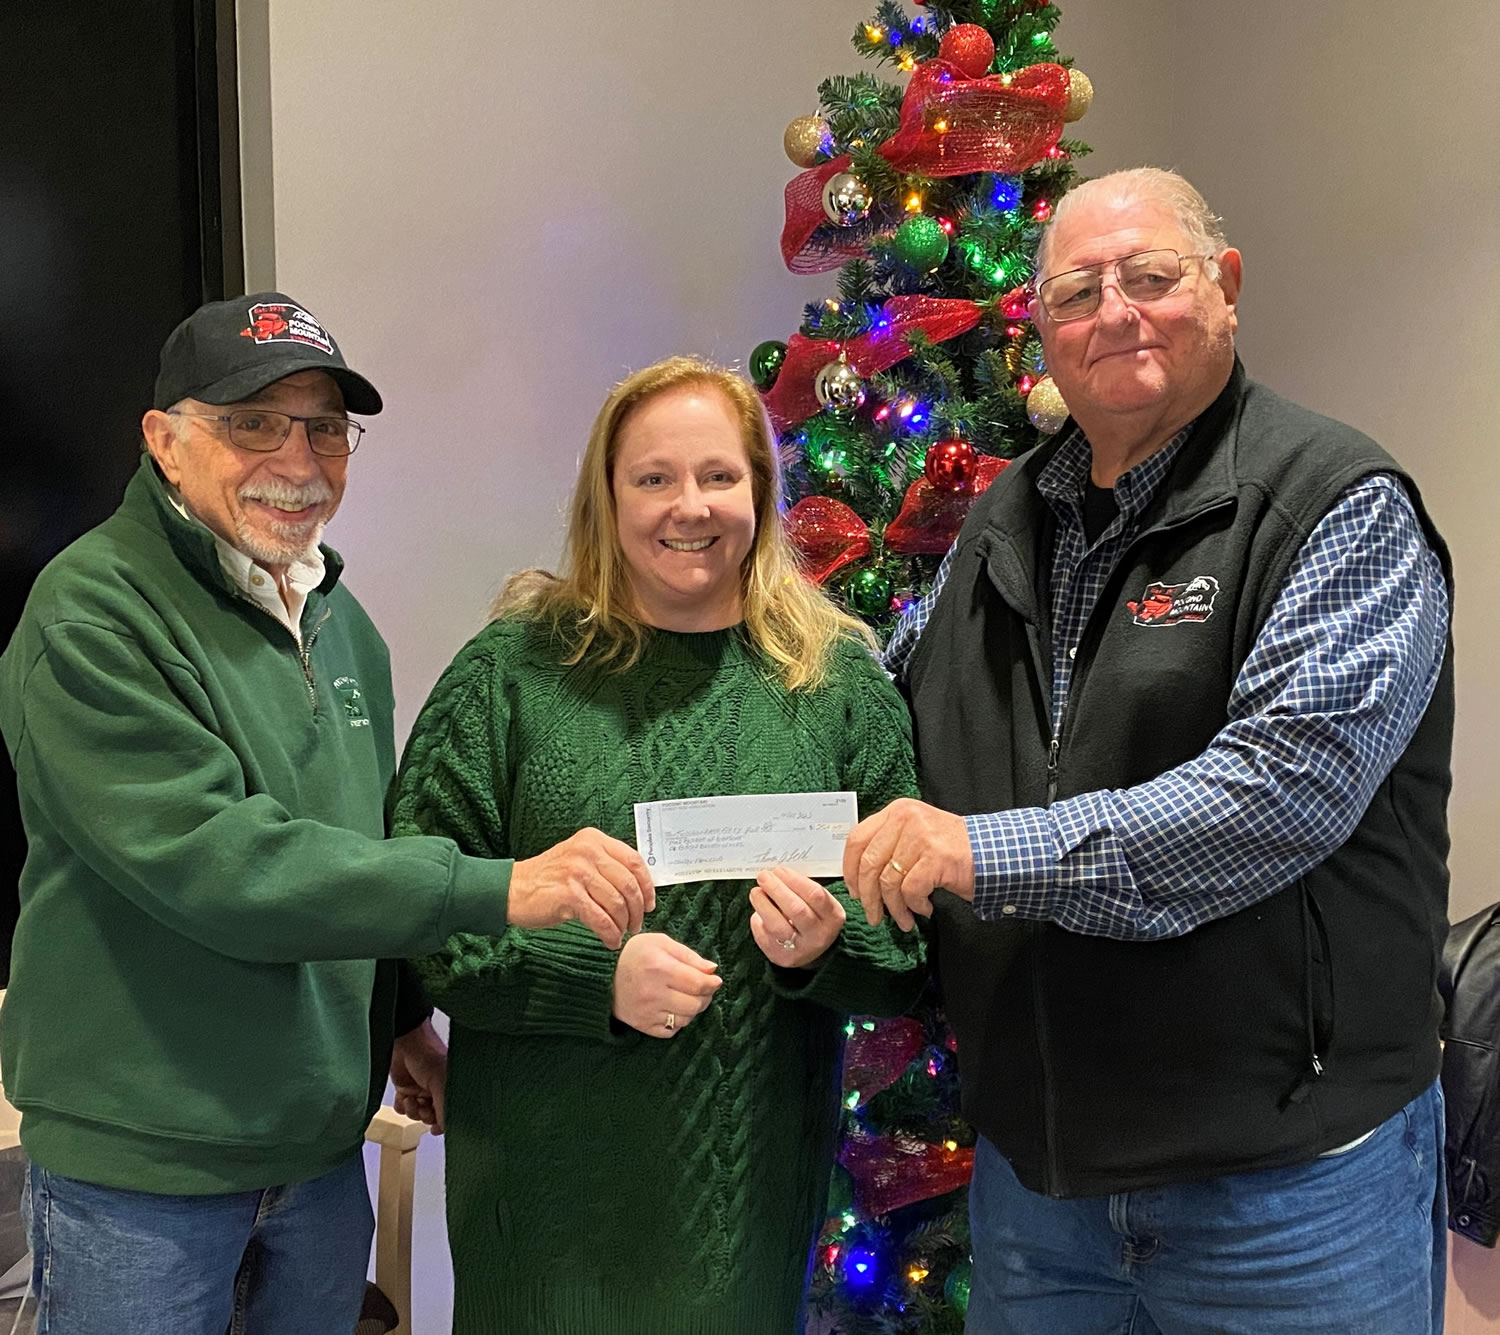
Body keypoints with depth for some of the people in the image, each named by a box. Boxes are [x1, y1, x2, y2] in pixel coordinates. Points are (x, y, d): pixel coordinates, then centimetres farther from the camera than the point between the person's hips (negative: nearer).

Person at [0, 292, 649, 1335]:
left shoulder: (340, 620, 8)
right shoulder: (95, 614, -17)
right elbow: (211, 859, -28)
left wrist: (403, 1013, 15)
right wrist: (497, 889, -33)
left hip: (324, 1140, 7)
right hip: (143, 1164, -6)